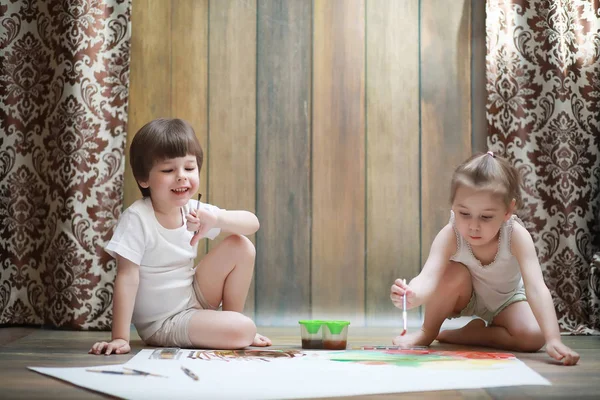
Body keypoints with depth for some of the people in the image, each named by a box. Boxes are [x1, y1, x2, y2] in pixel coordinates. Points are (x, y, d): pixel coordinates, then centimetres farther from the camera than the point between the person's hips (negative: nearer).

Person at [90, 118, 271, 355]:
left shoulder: (193, 210, -4)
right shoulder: (136, 218, -22)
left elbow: (252, 223, -7)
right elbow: (127, 277, -25)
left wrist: (216, 219, -28)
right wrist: (120, 338, -28)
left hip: (194, 298, 7)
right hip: (161, 324, -7)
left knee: (241, 246, -5)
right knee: (243, 330, -25)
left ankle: (232, 317, 9)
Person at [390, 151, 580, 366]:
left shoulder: (516, 235, -36)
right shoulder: (450, 236, -34)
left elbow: (536, 288, -44)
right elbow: (428, 277, -49)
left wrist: (553, 340, -56)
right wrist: (413, 296, -73)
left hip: (506, 300, 0)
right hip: (466, 296, 0)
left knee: (533, 337, -27)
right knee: (454, 273, -33)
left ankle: (468, 335, -6)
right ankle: (427, 332, -10)